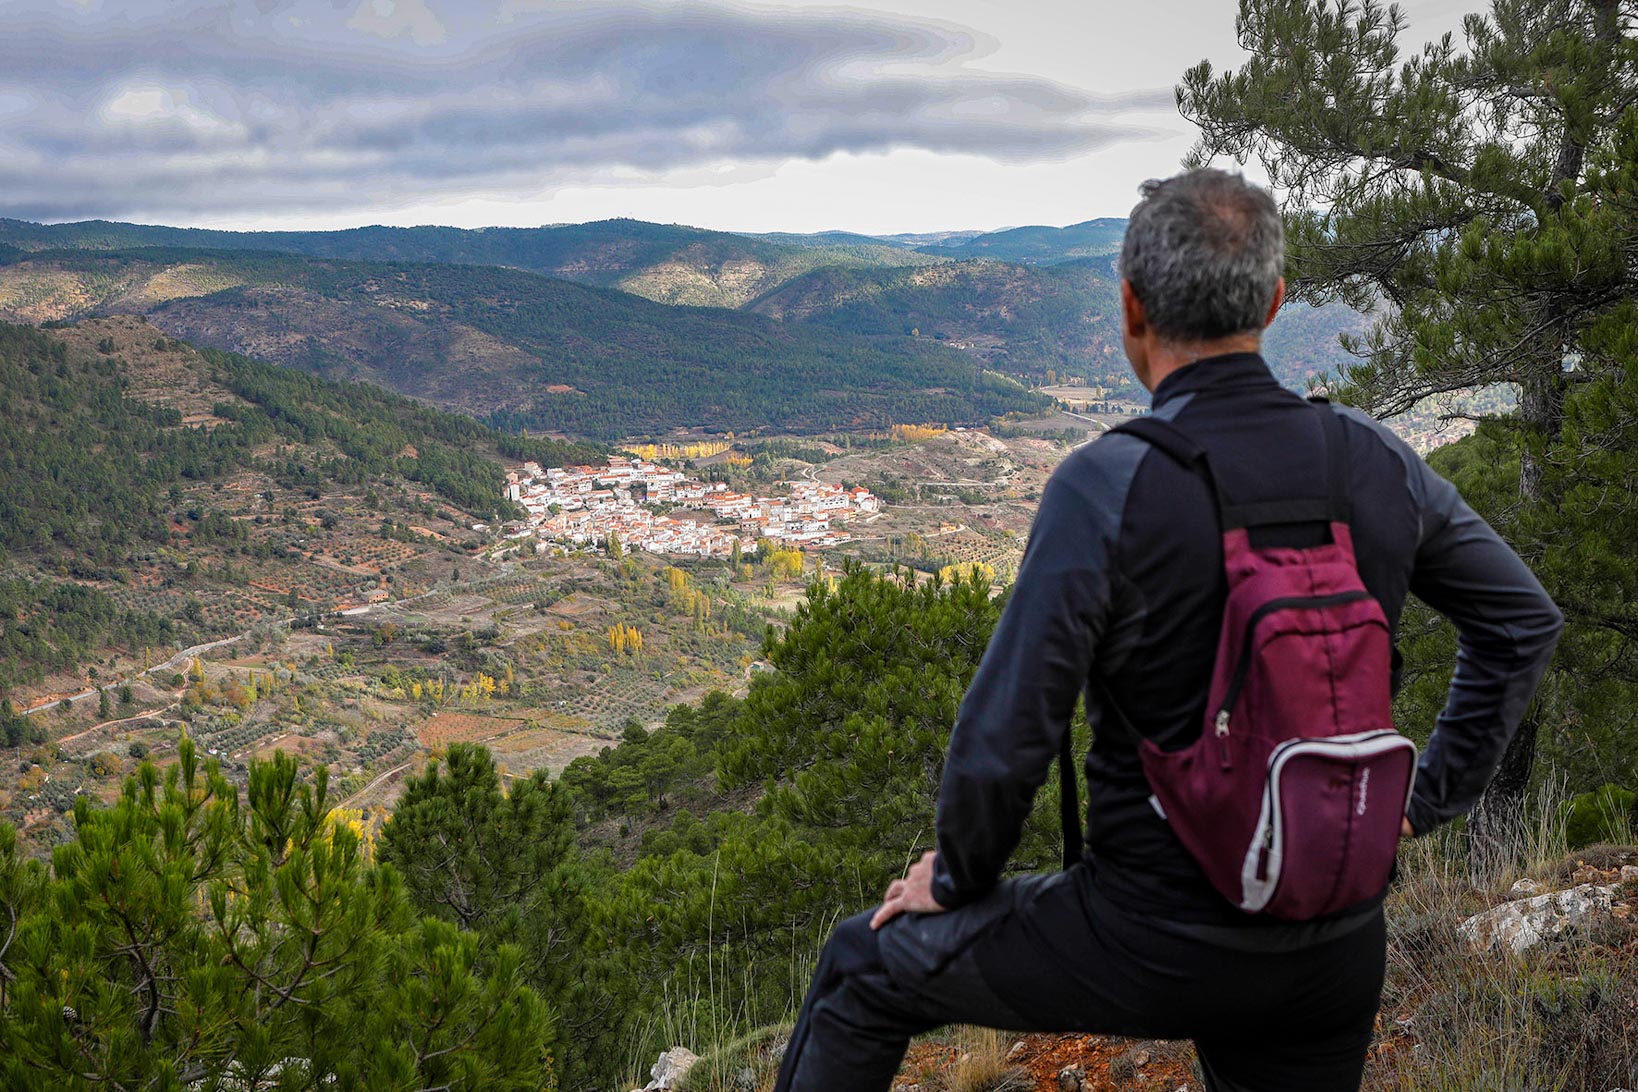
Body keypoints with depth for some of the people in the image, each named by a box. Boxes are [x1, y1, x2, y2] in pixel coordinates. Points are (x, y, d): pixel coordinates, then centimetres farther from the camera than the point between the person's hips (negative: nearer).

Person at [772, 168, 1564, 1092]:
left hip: (1160, 939, -5)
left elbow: (1006, 736, -19)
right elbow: (1526, 620, 10)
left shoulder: (1106, 487, -20)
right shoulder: (1375, 462, -3)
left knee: (866, 967, 15)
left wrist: (956, 879, 0)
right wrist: (1427, 800, 15)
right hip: (1340, 941, 5)